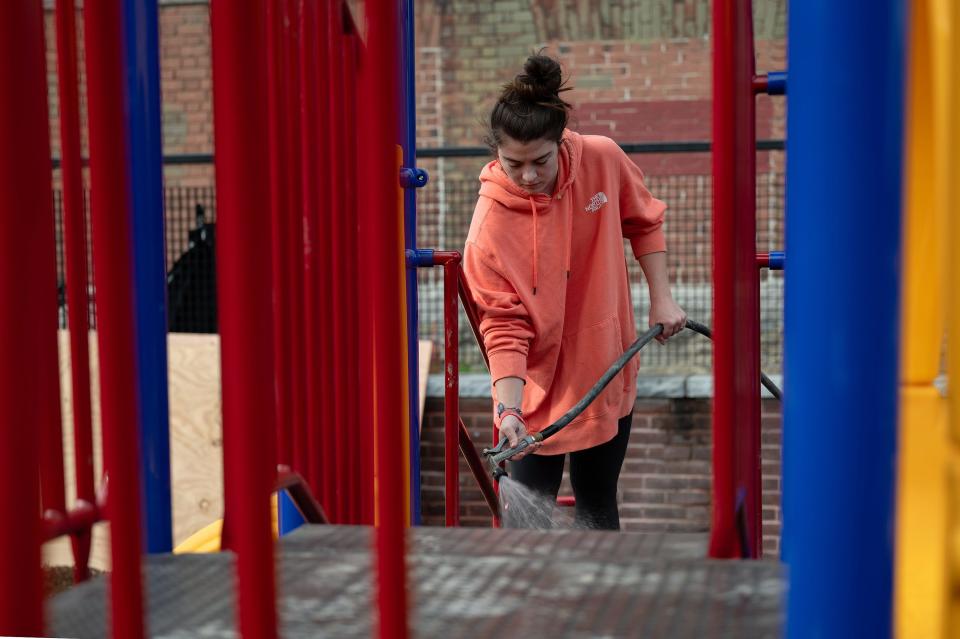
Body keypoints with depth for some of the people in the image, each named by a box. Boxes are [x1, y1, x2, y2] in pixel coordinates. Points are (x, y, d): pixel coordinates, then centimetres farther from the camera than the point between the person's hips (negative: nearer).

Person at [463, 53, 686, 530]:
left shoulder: (604, 160, -13)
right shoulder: (490, 223, -22)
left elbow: (644, 222, 6)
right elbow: (504, 325, -20)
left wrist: (661, 297, 1)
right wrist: (507, 408, -29)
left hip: (609, 372, 4)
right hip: (539, 384, -3)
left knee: (598, 507, 16)